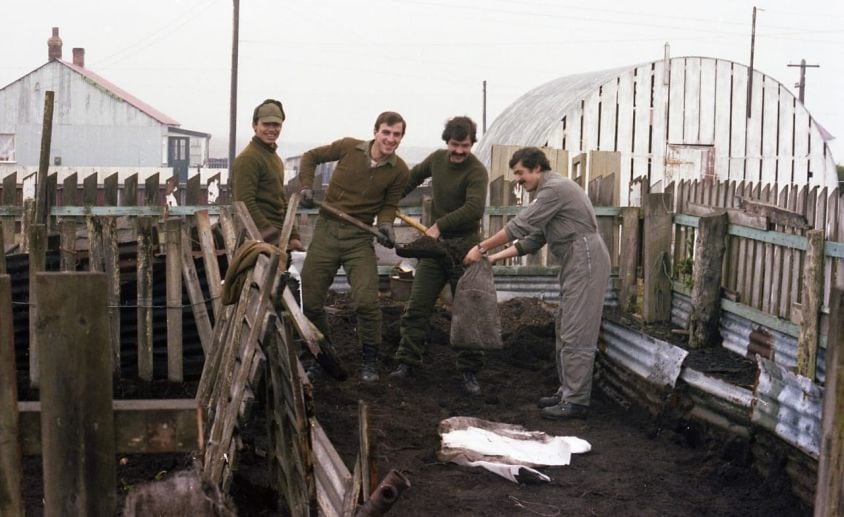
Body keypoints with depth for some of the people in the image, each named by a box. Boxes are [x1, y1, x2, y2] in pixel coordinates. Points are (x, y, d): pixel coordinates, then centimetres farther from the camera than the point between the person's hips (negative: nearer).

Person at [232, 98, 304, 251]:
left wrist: (293, 236, 14)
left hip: (278, 236, 9)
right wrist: (271, 236, -21)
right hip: (260, 238, -9)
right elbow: (246, 205, -18)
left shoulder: (275, 158, 21)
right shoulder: (248, 158, -10)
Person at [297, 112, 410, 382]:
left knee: (367, 301, -14)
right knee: (311, 301, 6)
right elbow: (311, 157, 9)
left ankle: (370, 361, 6)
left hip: (359, 238, -1)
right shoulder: (348, 147, -6)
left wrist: (386, 224, -15)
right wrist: (306, 187, -4)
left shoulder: (399, 171, -5)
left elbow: (389, 205, 5)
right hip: (326, 230, 1)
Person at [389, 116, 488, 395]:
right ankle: (406, 363, 10)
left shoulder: (477, 172, -15)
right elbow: (415, 176, 26)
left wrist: (439, 225, -31)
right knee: (417, 306, 3)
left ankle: (469, 371, 11)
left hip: (464, 247, -5)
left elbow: (474, 209, -30)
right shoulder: (437, 158, 5)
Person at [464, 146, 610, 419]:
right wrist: (495, 257, 11)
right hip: (574, 263, 11)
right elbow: (532, 240, 18)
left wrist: (482, 247, -9)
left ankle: (576, 401, -6)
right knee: (566, 330, 13)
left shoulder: (555, 187, -12)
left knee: (576, 334, -9)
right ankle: (568, 391, 20)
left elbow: (520, 226, -15)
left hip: (585, 260, -11)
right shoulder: (549, 191, 20)